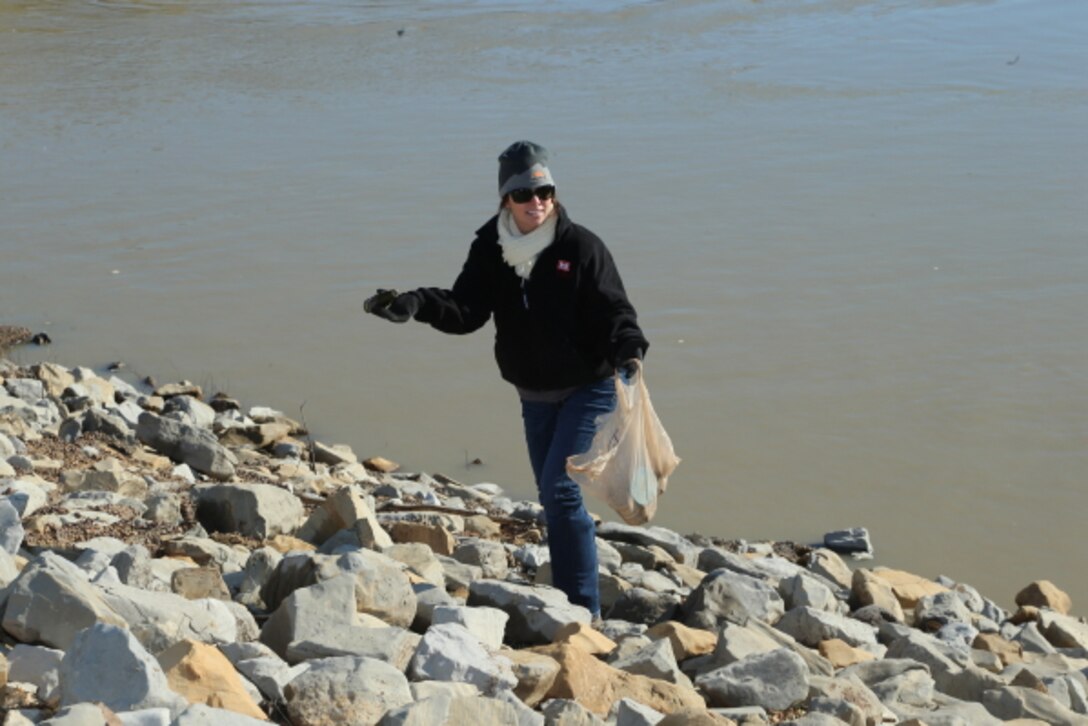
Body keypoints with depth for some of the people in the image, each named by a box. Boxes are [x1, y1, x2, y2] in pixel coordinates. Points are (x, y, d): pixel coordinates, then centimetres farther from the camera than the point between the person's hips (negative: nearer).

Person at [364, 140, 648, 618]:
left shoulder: (581, 246, -16)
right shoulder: (490, 248, -3)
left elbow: (613, 310, -16)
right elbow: (466, 311, -11)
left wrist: (628, 349, -36)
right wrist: (416, 305, -29)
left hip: (589, 389, -6)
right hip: (534, 395, 6)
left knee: (560, 488, -16)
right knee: (552, 496, 15)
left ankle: (584, 609, -9)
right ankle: (568, 602, 29)